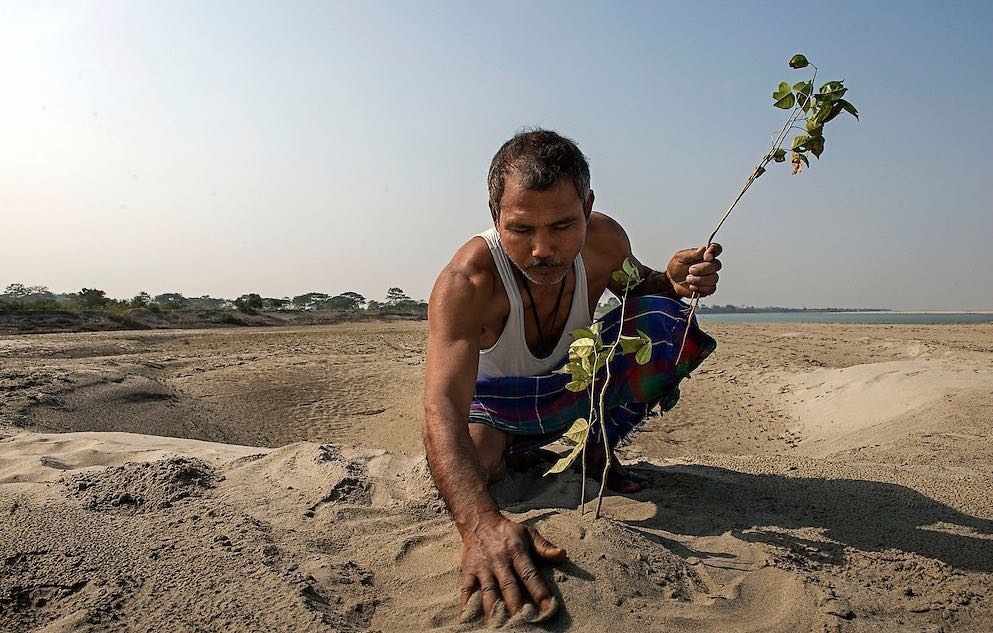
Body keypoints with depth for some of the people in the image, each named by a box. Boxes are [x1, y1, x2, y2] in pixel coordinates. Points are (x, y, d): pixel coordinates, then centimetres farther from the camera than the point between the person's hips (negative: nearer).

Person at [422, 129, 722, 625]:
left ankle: (596, 451, 3)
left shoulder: (603, 240, -24)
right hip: (495, 401, -3)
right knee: (461, 473, -31)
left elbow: (640, 287, 1)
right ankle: (503, 449, 9)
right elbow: (441, 408, -50)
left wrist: (674, 282, -26)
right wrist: (482, 524, -67)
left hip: (574, 382, 3)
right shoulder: (466, 282, -39)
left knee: (664, 319, -17)